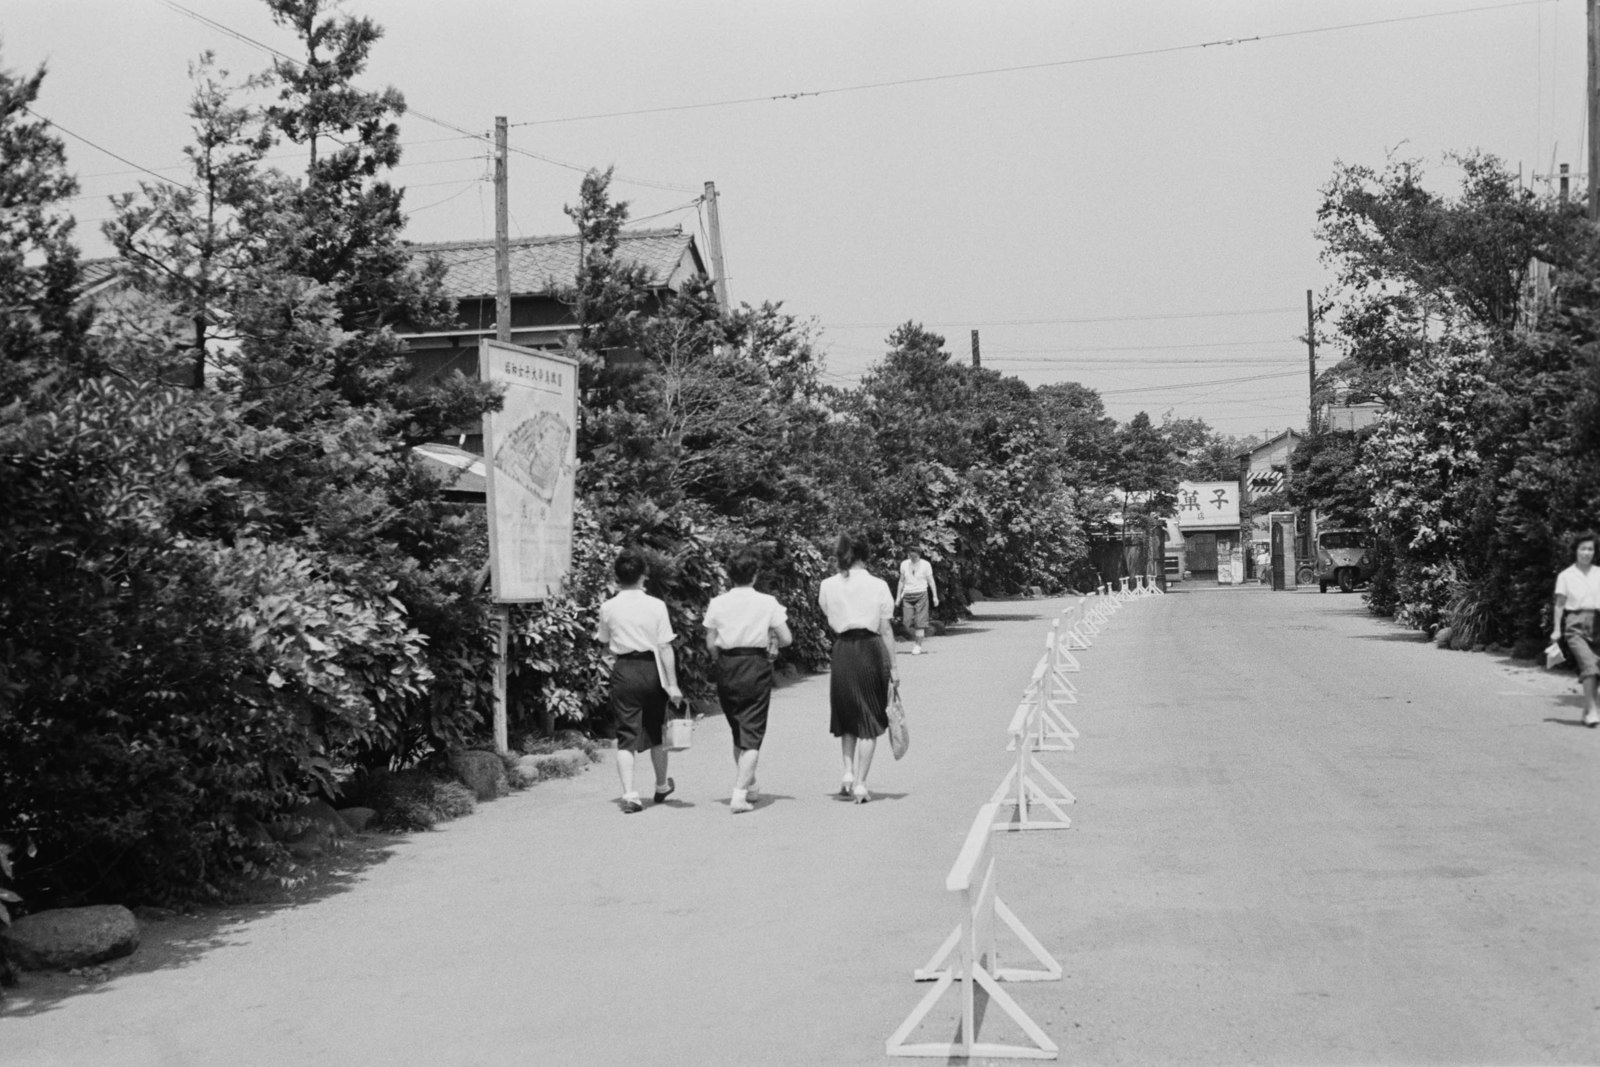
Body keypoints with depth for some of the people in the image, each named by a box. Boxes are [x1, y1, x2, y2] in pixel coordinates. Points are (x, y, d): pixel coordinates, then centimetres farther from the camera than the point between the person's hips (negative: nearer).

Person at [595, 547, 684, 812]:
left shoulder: (608, 608, -3)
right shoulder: (656, 606, -7)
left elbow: (607, 646, 8)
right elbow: (665, 647, -8)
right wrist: (672, 684, -5)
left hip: (623, 671, 0)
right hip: (651, 669, 0)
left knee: (626, 736, 1)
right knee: (656, 731, 18)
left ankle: (629, 793, -14)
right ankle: (662, 786, 36)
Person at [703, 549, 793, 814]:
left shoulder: (717, 603, 0)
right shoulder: (767, 603, -6)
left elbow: (710, 643, 2)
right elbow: (786, 638, -4)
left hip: (727, 669, 3)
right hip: (757, 667, -3)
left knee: (737, 732, 19)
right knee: (752, 735, 0)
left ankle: (748, 785, 29)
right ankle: (740, 795, -10)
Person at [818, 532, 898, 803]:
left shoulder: (827, 586, 1)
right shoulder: (878, 585, -3)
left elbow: (832, 623, 7)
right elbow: (885, 628, -4)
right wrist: (893, 666, 0)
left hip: (842, 651, 2)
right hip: (871, 650, -2)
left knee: (847, 719, 19)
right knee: (869, 720, 5)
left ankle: (848, 772, 5)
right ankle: (860, 784, 3)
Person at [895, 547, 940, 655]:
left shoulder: (925, 564, -2)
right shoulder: (904, 564, 7)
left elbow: (931, 581, 2)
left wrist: (935, 596, -2)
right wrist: (898, 596, 14)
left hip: (921, 594, -3)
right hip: (907, 595, 3)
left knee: (920, 621, -6)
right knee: (907, 622, -3)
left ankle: (918, 645, 0)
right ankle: (915, 638, 22)